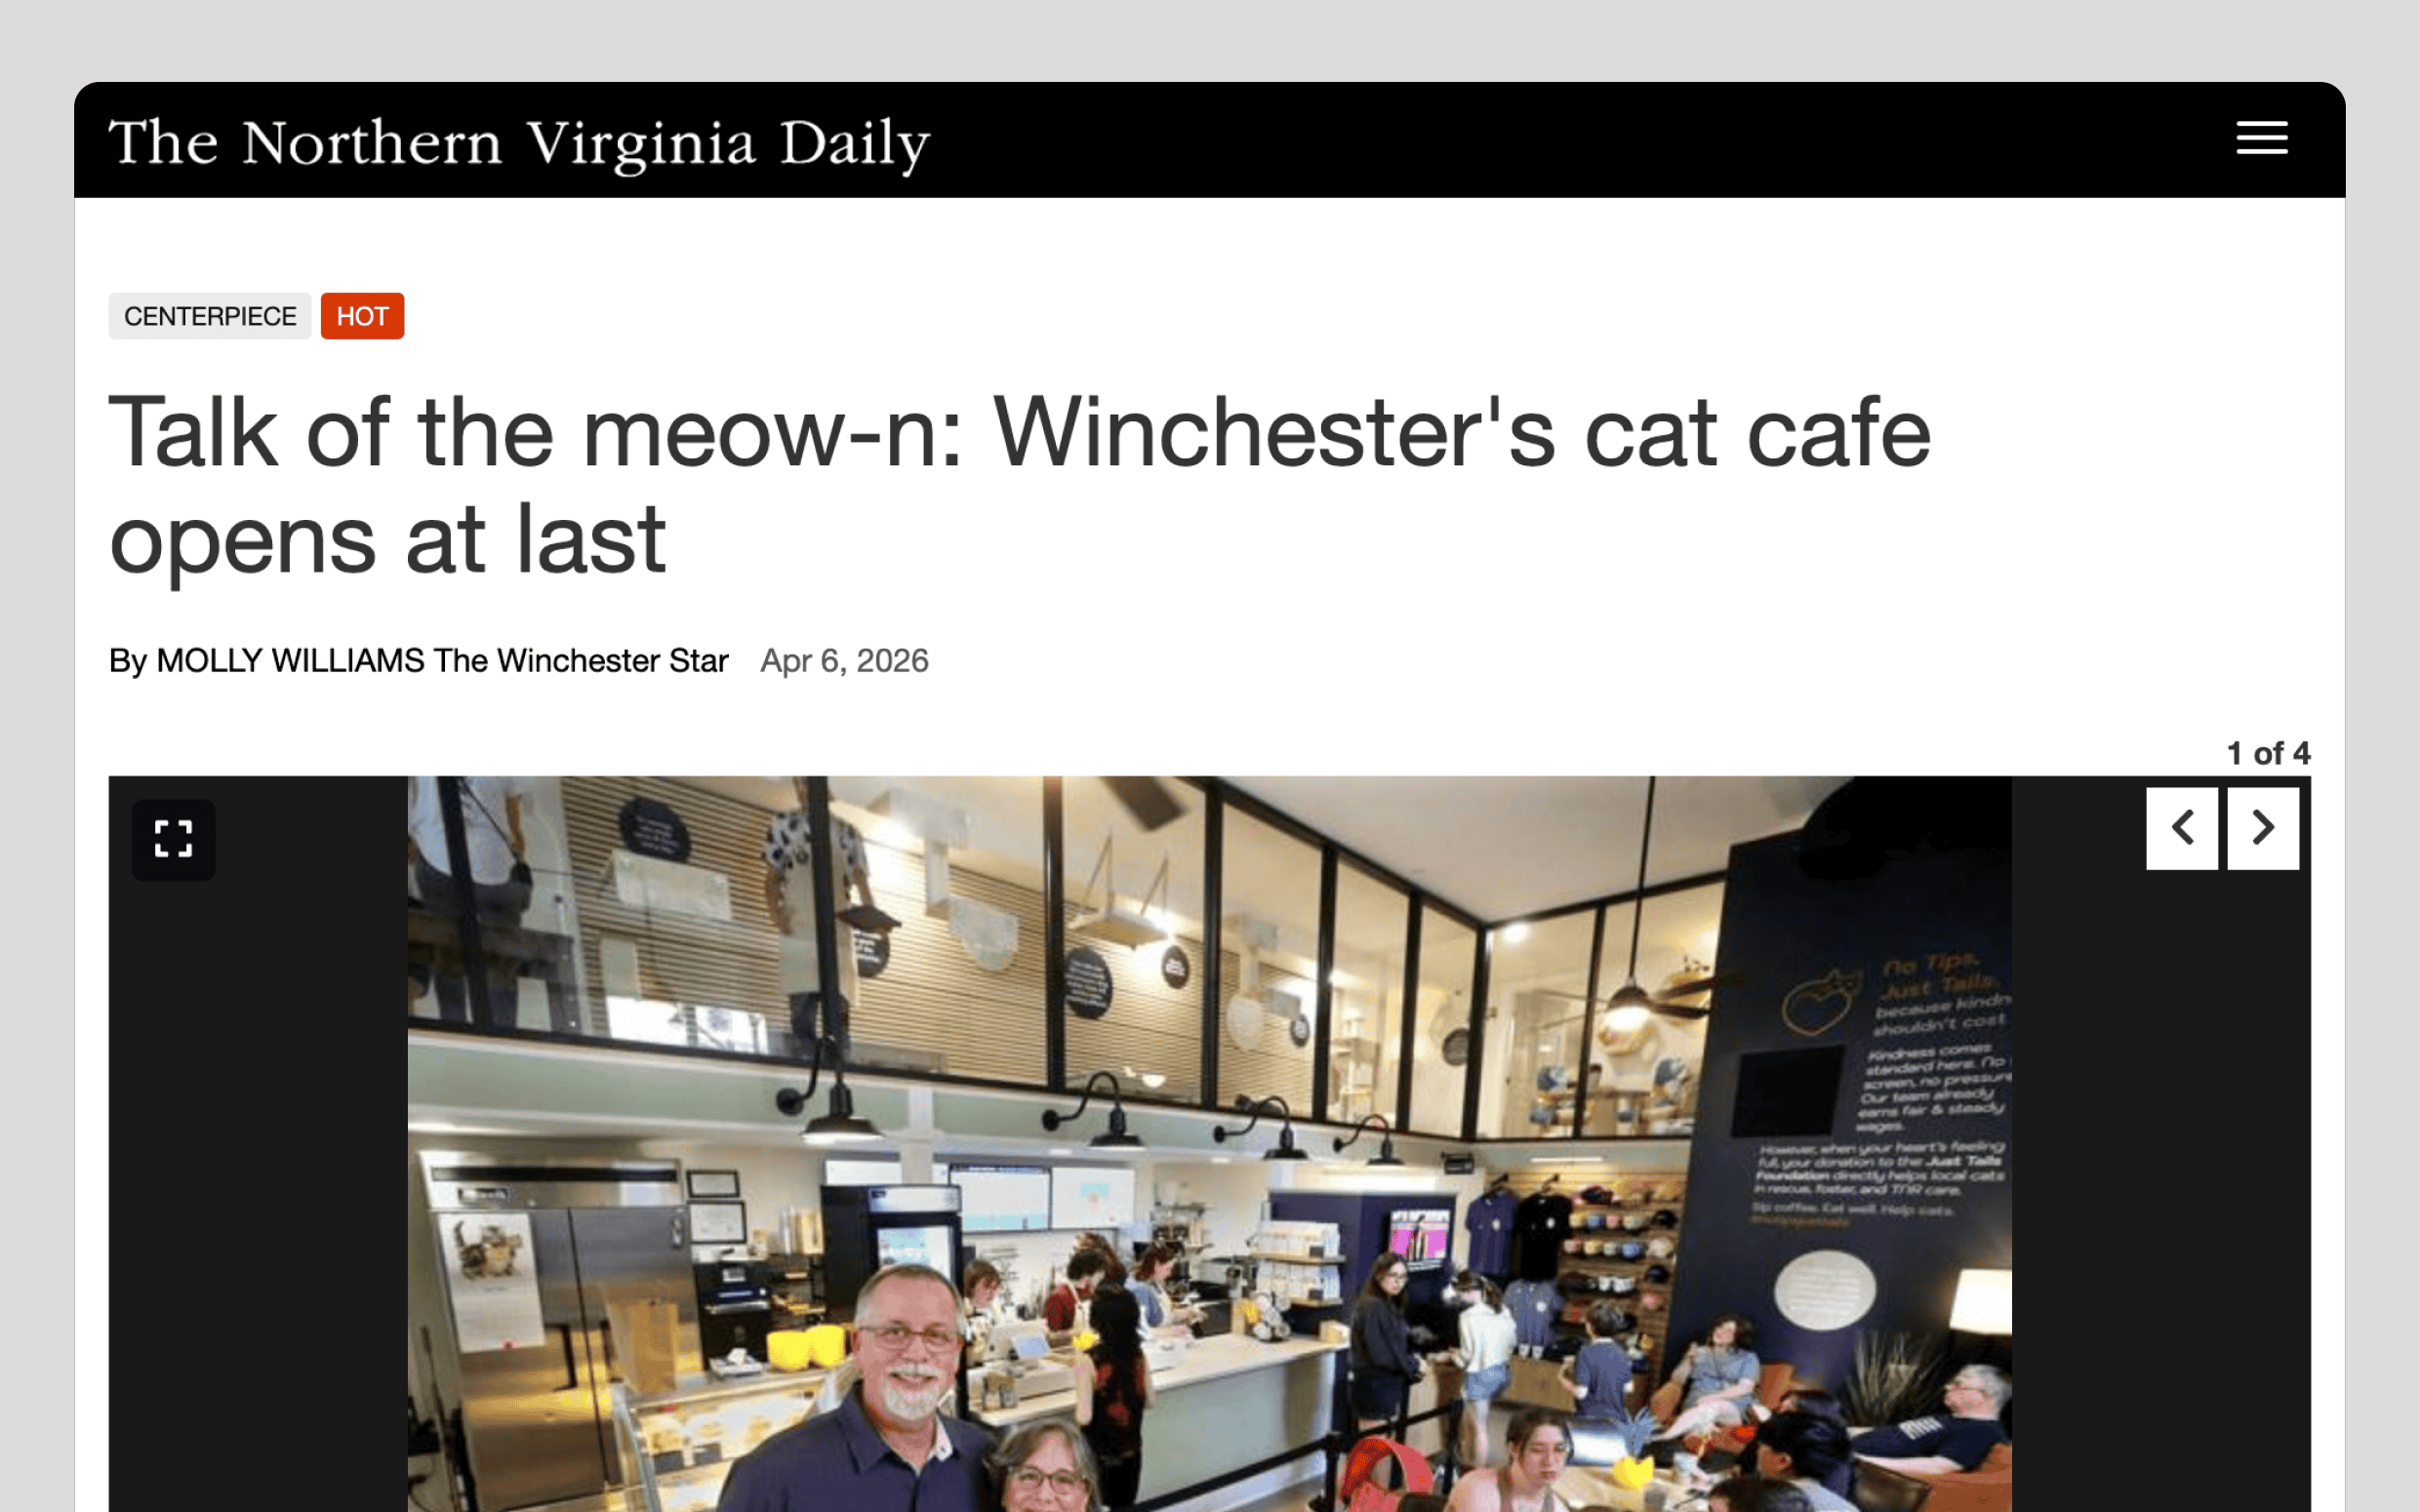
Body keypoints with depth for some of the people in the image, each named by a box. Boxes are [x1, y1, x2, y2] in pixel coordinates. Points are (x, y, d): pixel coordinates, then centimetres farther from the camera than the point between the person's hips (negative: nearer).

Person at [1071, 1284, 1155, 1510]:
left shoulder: (1088, 1362, -21)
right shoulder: (1138, 1355, -7)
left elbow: (1084, 1417, -21)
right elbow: (1150, 1400, 3)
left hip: (1099, 1456, -4)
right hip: (1131, 1452, 4)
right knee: (1124, 1508, 19)